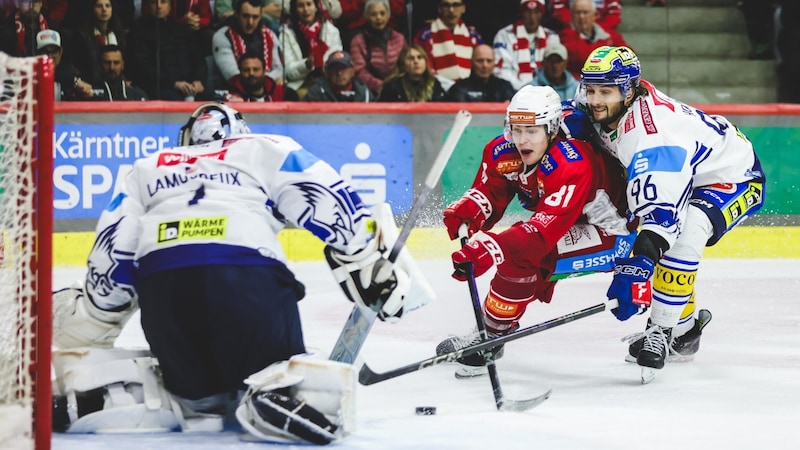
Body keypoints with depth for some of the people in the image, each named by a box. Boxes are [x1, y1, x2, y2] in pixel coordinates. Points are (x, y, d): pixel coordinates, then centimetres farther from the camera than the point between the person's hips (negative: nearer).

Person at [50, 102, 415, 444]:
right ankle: (284, 393, -25)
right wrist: (373, 266, 16)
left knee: (194, 386, 21)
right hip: (249, 275, -3)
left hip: (159, 285, 3)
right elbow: (330, 201, 13)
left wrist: (84, 320, 35)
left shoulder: (147, 169, 34)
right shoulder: (268, 151, 26)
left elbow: (112, 254, 26)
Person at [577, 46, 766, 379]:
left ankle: (661, 331, -21)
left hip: (734, 177, -10)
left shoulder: (651, 132, -39)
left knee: (680, 236, -32)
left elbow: (662, 210, -47)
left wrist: (639, 266, -56)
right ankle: (684, 328, 24)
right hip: (688, 174, 10)